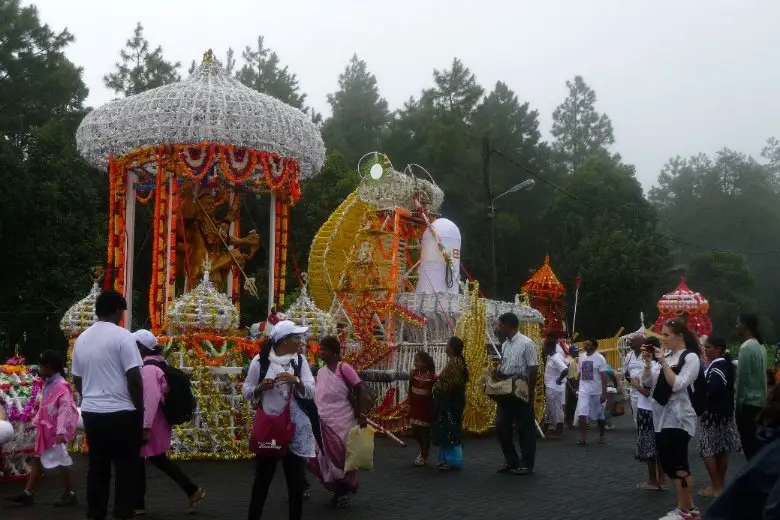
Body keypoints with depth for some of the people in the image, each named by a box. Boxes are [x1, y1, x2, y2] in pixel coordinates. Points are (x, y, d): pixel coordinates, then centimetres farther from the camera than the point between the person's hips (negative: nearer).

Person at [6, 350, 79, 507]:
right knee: (38, 459, 14)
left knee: (61, 460, 1)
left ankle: (69, 493, 13)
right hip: (46, 429, 10)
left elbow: (65, 410, -27)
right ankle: (27, 494, 23)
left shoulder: (61, 386, -22)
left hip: (55, 431, -10)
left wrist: (61, 431, -31)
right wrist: (36, 422, 24)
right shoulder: (48, 384, 8)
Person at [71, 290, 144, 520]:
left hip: (91, 411, 6)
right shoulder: (122, 336, -11)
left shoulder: (82, 338, 8)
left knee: (97, 466, 12)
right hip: (121, 412, -6)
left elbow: (77, 378, 15)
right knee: (126, 467, 3)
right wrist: (139, 407, -3)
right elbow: (133, 376, -15)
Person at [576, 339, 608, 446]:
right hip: (583, 391, 4)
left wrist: (604, 393, -16)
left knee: (599, 415, 11)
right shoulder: (582, 358, 6)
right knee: (581, 413, -10)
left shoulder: (600, 358, -11)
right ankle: (583, 438, -9)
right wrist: (578, 389, 13)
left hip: (596, 391, -4)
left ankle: (602, 435, 31)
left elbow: (604, 377, -12)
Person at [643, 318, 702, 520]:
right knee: (669, 464, 11)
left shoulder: (691, 357, -9)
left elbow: (677, 385, -18)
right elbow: (647, 382, 12)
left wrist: (663, 364, -18)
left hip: (678, 418, -8)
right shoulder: (667, 357, 14)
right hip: (662, 417, 8)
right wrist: (648, 362, -2)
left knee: (679, 465, -5)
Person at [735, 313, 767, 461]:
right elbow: (758, 372, 13)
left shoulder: (746, 347, -17)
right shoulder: (760, 345, 9)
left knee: (748, 441, -2)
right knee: (755, 440, 14)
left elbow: (742, 376, -17)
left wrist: (739, 399, -10)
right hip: (759, 399, 9)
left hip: (748, 401, -9)